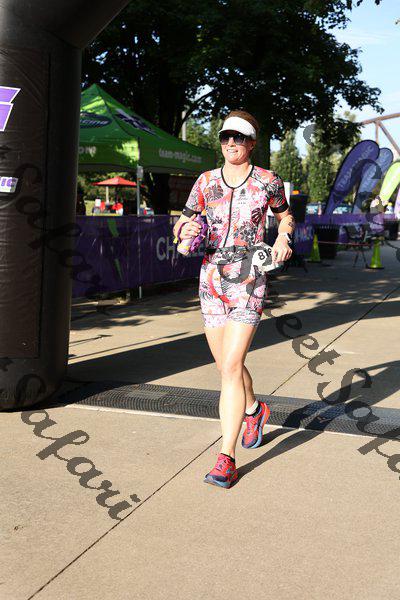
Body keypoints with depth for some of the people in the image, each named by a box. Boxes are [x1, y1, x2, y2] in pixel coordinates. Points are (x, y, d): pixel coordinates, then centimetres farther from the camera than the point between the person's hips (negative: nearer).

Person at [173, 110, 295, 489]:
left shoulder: (268, 181, 0)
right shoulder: (206, 181, 5)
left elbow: (285, 215, 18)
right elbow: (181, 224, 12)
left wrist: (284, 238, -3)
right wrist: (185, 231, -12)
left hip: (249, 282, -4)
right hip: (211, 280, 4)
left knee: (231, 367, -14)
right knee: (226, 365, 15)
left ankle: (226, 460, -8)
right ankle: (255, 410, 48)